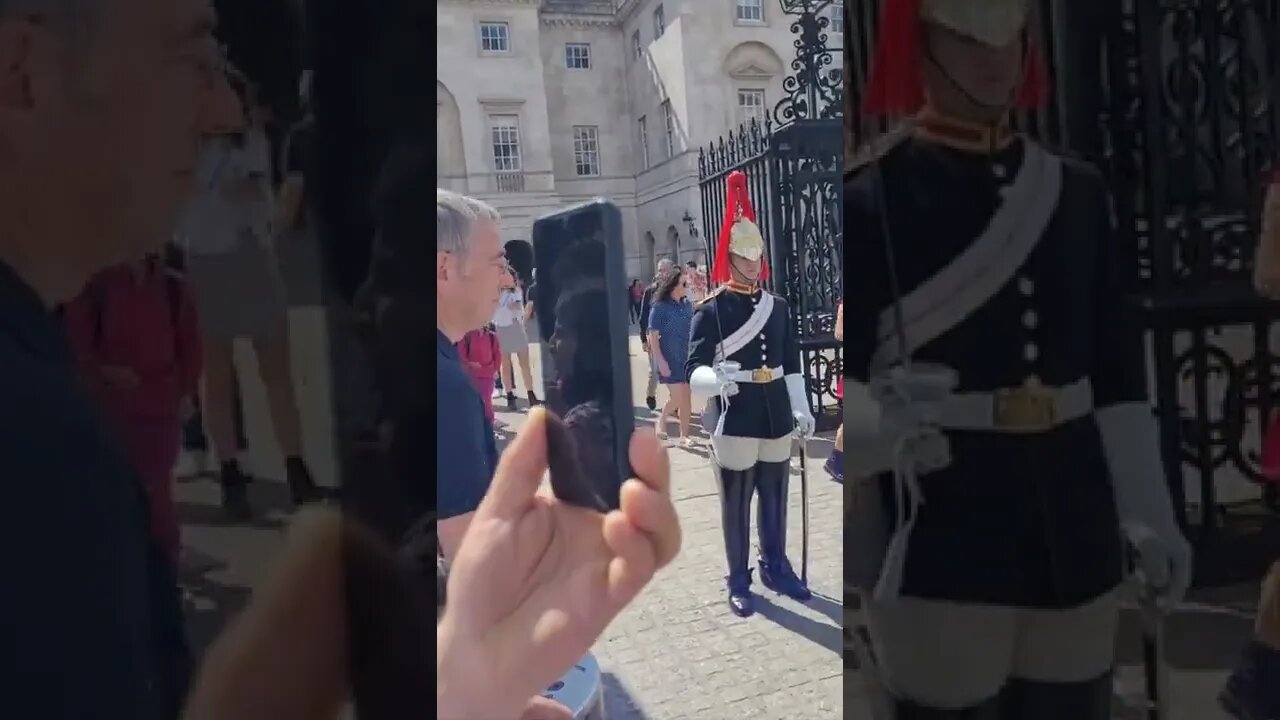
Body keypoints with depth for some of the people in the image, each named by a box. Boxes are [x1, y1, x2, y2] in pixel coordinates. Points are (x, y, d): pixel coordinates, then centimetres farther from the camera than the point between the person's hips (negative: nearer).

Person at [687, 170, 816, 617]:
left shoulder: (777, 306, 9)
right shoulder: (710, 310, -8)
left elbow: (791, 362, 14)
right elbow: (694, 369, -15)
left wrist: (801, 409, 10)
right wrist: (716, 378, -36)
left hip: (775, 417, 5)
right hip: (734, 421, -5)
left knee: (775, 499, 16)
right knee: (736, 504, 6)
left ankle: (776, 568, 34)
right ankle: (739, 583, 19)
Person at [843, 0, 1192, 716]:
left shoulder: (1077, 191, 8)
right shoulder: (869, 202, -9)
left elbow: (1119, 369, 11)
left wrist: (1150, 513, 10)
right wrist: (882, 422, -32)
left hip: (1076, 538, 5)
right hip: (939, 549, -5)